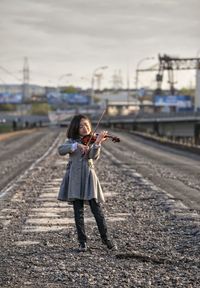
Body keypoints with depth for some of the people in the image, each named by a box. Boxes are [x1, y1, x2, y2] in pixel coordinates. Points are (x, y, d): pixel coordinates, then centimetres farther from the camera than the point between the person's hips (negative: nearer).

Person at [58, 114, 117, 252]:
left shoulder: (91, 141, 6)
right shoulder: (72, 141, 10)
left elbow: (93, 156, -14)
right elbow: (61, 150, -10)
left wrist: (97, 142, -30)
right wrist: (76, 145, -22)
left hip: (88, 176, -1)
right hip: (75, 178, 1)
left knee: (97, 209, -5)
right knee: (78, 211, 1)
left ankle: (106, 239, 3)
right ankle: (82, 242, 8)